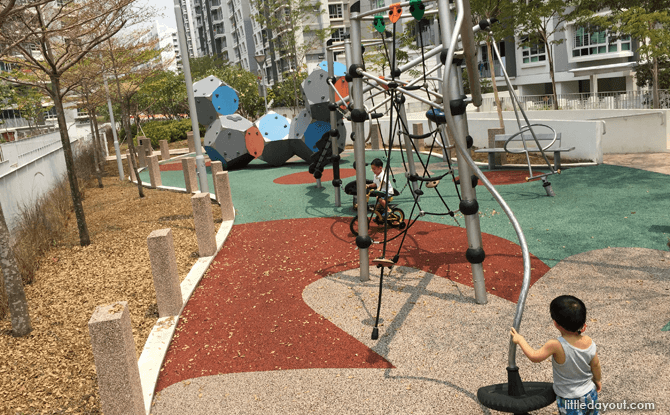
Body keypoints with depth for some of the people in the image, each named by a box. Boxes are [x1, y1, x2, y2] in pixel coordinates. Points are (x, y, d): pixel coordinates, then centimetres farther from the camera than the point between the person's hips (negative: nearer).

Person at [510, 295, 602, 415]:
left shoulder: (556, 346, -32)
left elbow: (534, 357, -20)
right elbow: (595, 365, 0)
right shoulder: (588, 342, -15)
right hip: (590, 395, 5)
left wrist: (520, 340, -6)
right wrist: (598, 380, 21)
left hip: (569, 401, -5)